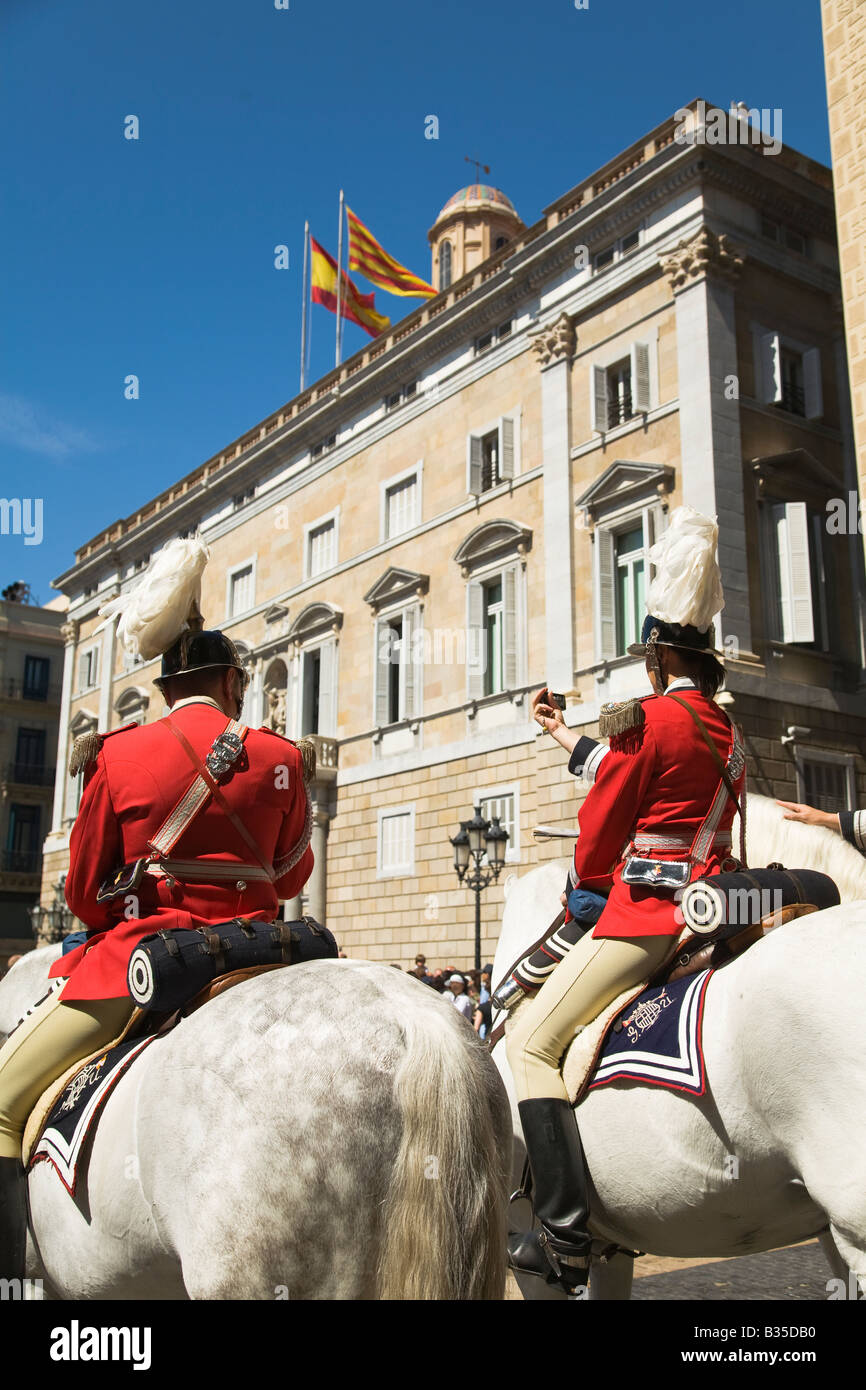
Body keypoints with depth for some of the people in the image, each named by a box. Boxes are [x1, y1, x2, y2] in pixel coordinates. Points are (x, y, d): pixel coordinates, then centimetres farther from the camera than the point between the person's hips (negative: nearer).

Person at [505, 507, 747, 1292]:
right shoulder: (728, 732, 16)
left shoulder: (649, 718, -9)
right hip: (710, 909, 10)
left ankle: (568, 1239, -17)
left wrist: (589, 888, 15)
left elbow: (596, 840, -3)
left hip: (644, 915, -10)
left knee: (531, 1041, -11)